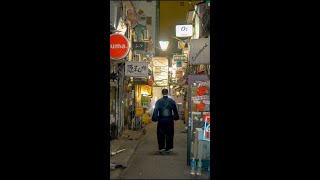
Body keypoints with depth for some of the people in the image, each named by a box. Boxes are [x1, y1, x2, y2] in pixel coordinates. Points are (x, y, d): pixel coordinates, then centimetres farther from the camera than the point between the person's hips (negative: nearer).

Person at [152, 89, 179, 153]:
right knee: (169, 134, 9)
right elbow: (175, 111, 1)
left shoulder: (158, 101, -4)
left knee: (161, 134, 10)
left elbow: (155, 111, -3)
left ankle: (161, 147, 7)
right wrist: (175, 117, 11)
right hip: (169, 120, 0)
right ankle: (167, 148, 13)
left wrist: (154, 118, 3)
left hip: (161, 120, 0)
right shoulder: (172, 101, -2)